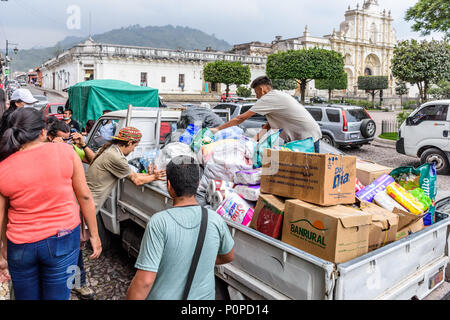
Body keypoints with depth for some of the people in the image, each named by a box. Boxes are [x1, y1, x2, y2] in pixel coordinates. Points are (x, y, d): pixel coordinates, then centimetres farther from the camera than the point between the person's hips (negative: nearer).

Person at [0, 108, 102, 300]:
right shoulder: (65, 151, -10)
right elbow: (84, 196, -6)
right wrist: (94, 234, 3)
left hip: (20, 246, 2)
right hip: (63, 240, -1)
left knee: (25, 296, 22)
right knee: (57, 296, 13)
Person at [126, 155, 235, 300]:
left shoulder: (159, 223, -25)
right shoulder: (216, 221, -14)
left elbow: (145, 281, -25)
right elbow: (228, 256, 5)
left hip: (163, 296, -2)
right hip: (203, 295, 3)